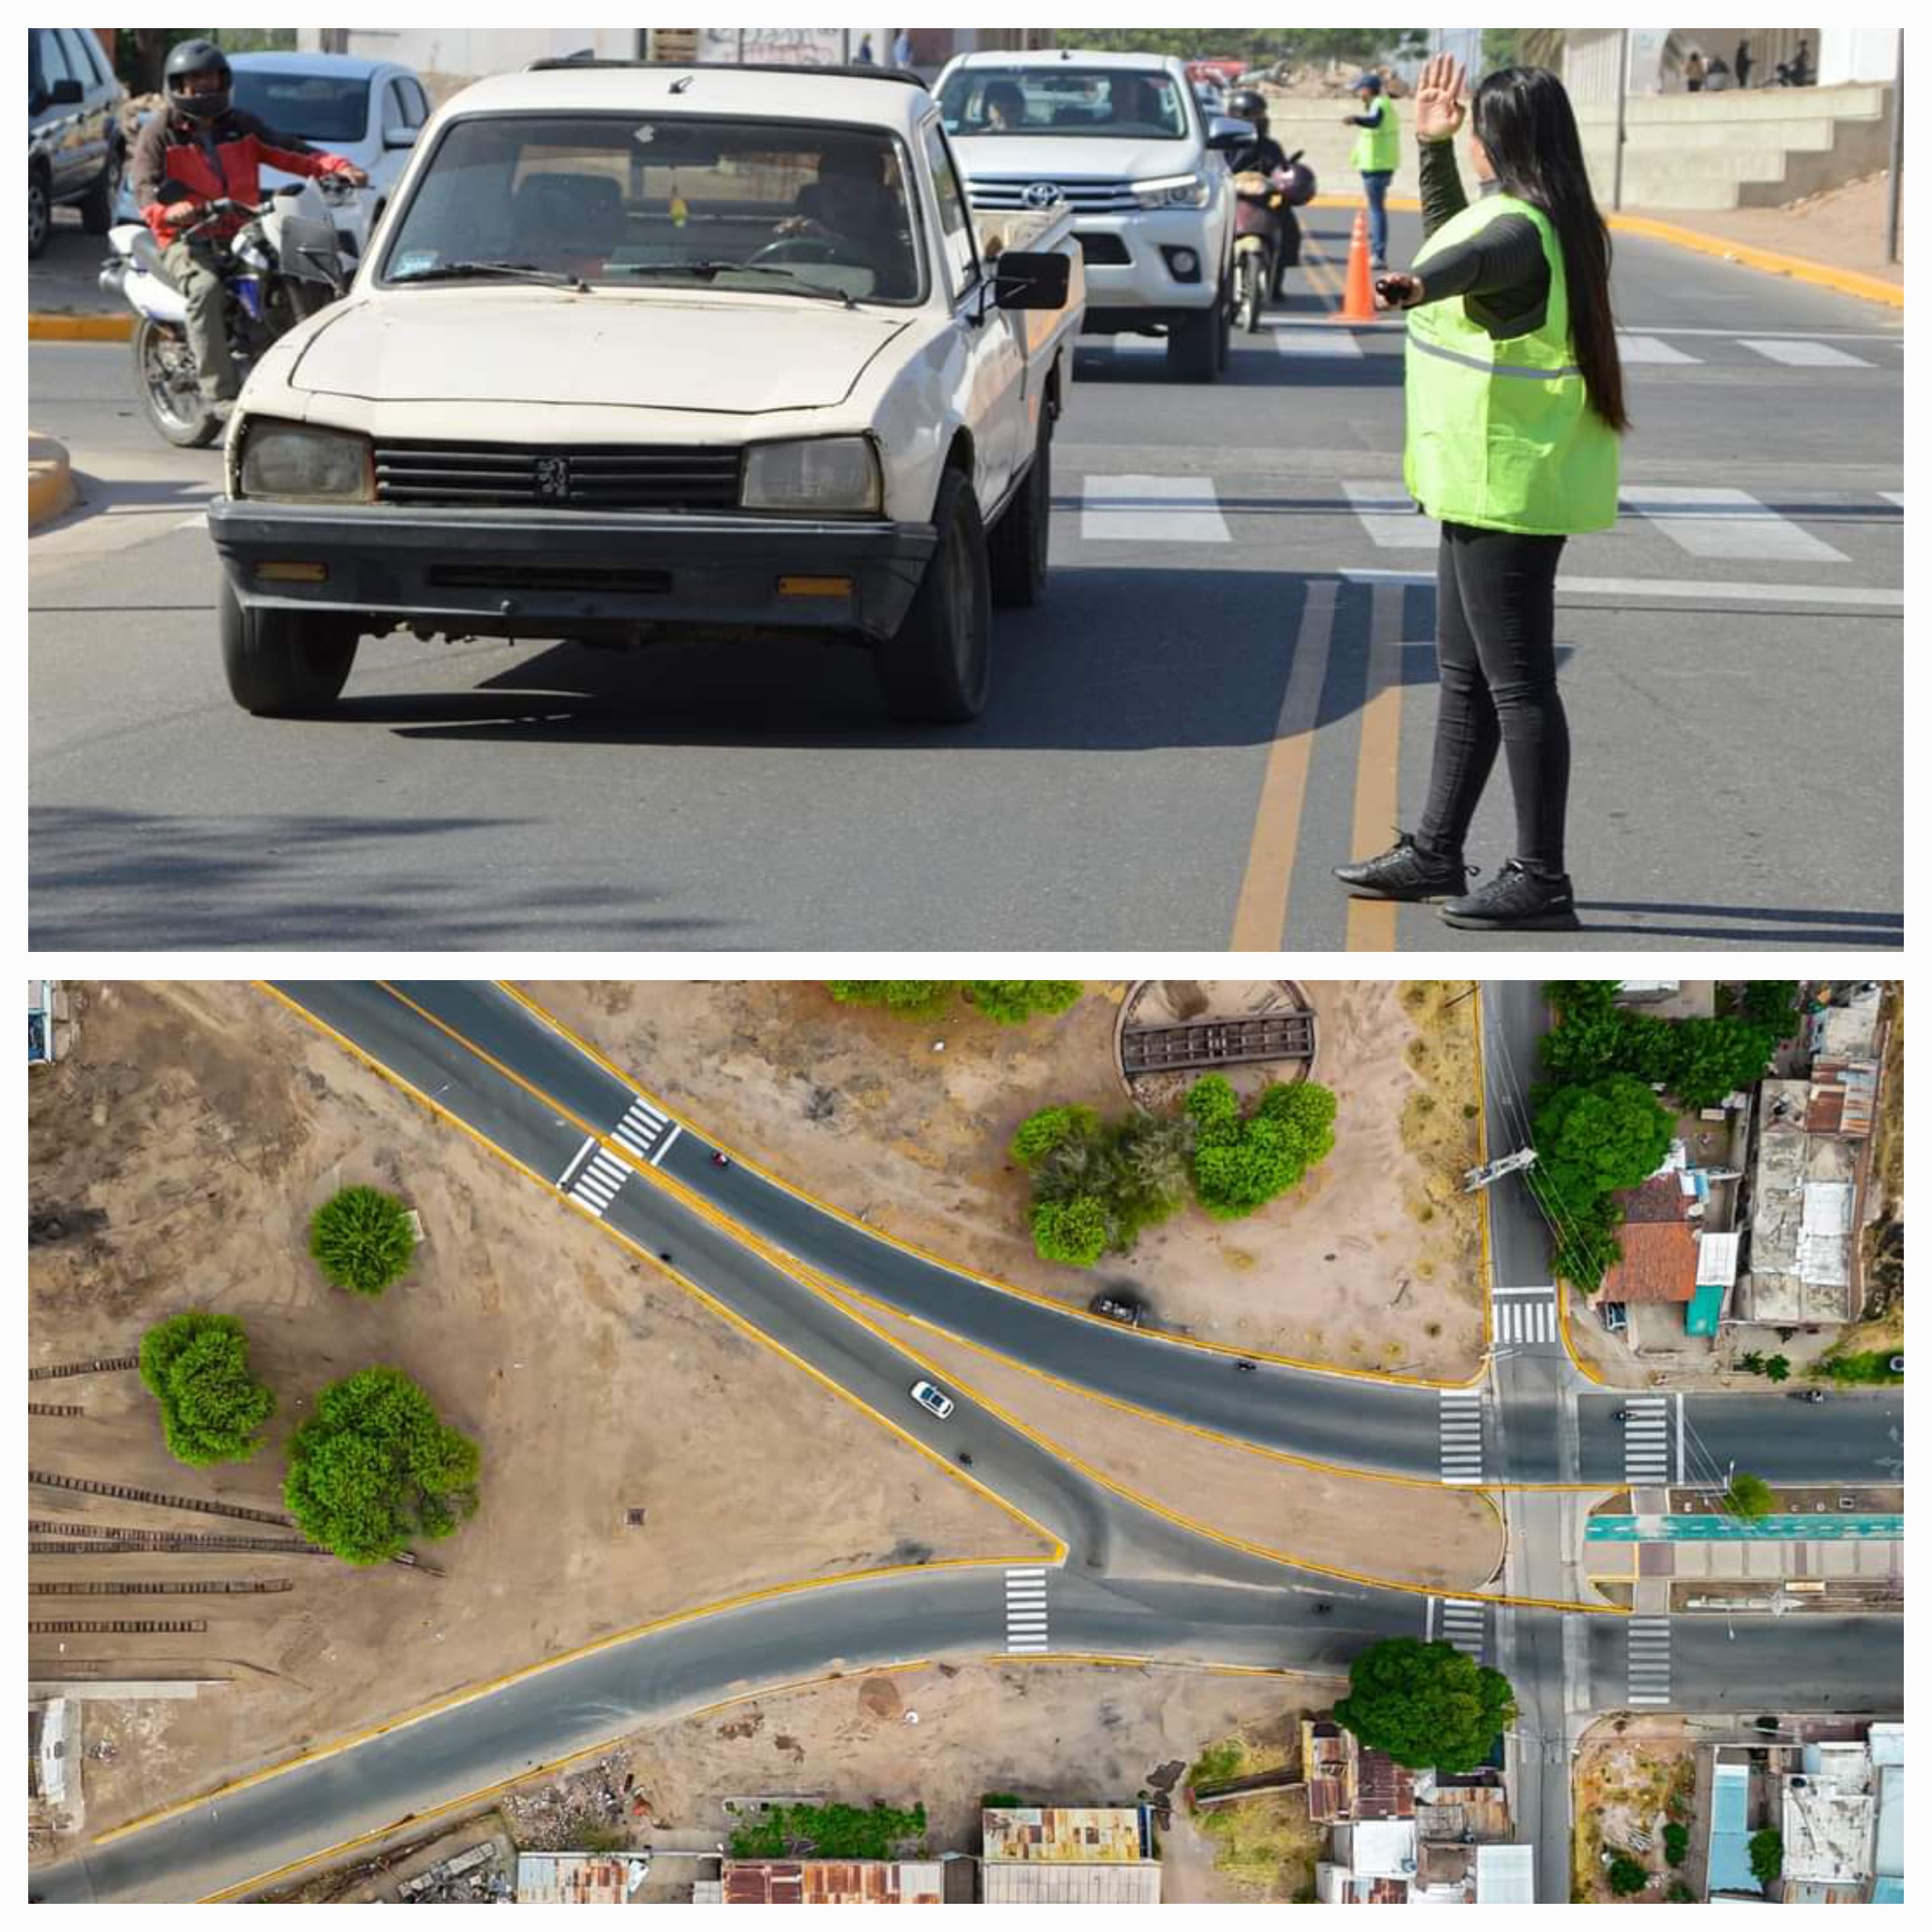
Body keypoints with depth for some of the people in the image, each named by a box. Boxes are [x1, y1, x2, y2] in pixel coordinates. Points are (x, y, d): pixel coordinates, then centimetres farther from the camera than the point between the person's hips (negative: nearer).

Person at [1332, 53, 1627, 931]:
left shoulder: (1520, 228, -19)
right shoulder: (1548, 223, 13)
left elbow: (1478, 258, -45)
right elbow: (1451, 235, 35)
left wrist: (1417, 285, -64)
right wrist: (1432, 148, 28)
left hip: (1507, 489, -11)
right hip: (1494, 486, 11)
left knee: (1517, 682, -7)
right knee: (1466, 676, 18)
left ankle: (1541, 883, -3)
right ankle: (1434, 853, 29)